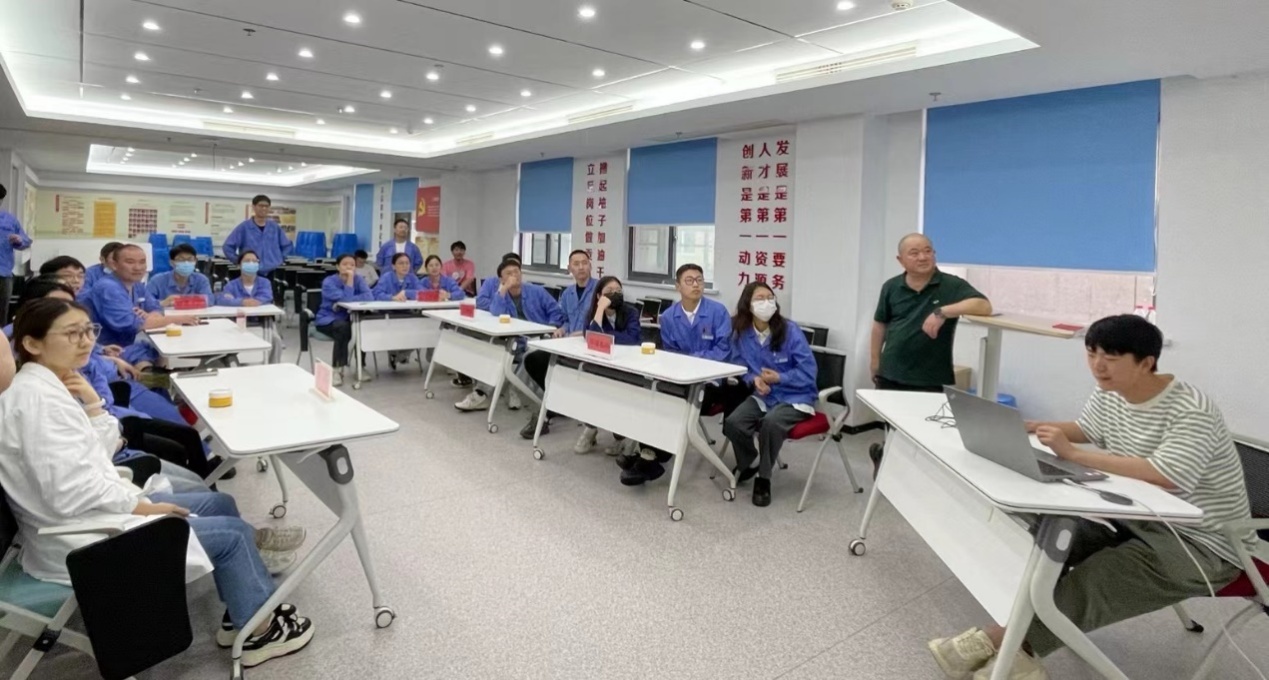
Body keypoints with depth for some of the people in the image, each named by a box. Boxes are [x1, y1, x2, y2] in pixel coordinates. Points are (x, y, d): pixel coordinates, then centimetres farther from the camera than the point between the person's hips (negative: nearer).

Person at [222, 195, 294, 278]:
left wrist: (280, 259, 6)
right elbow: (228, 247, -2)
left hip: (273, 273, 3)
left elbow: (288, 246, 16)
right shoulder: (244, 227, -3)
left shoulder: (275, 227, 6)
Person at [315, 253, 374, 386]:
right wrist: (349, 279, -24)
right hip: (327, 319, -4)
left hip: (348, 318, 4)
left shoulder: (358, 279, -2)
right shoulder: (329, 282, -12)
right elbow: (345, 298, -27)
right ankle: (337, 369, -26)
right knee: (343, 327, -35)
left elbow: (369, 297, -21)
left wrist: (343, 302, -25)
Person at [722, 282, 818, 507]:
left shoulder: (790, 330, -15)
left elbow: (808, 371, -12)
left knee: (771, 422, -34)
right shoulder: (741, 333, -4)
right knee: (732, 423, -22)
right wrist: (754, 379, -16)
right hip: (763, 396, 4)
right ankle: (747, 464, 13)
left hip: (795, 398, -4)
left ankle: (764, 478, -9)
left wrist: (779, 378, -23)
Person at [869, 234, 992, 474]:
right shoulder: (891, 287, 3)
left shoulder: (951, 285, -9)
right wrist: (875, 359, 17)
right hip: (890, 374, 3)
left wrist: (943, 312, -34)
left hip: (930, 379, -2)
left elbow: (984, 306, -24)